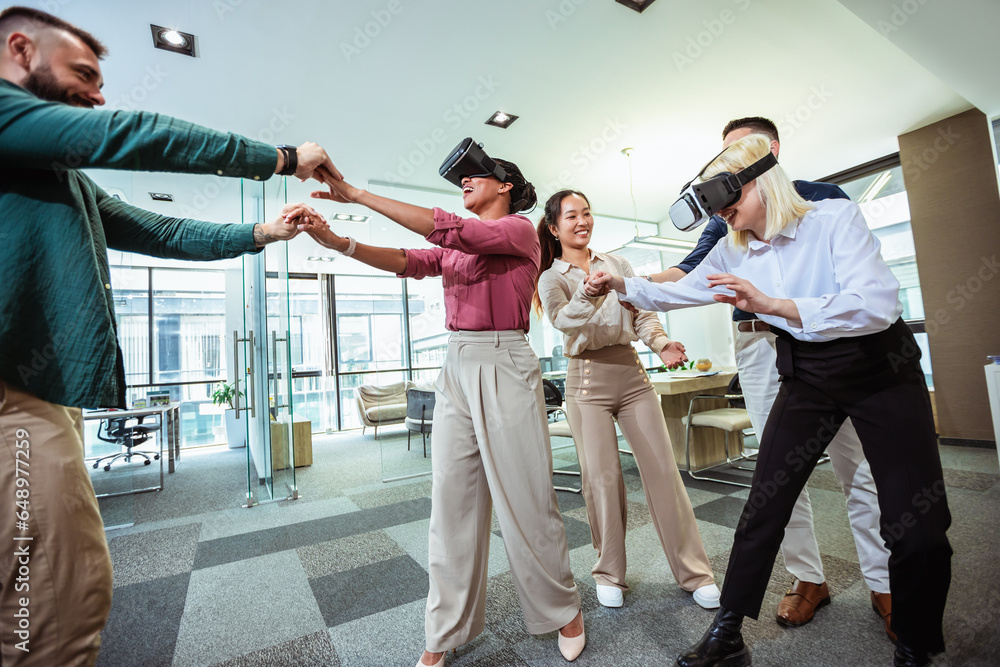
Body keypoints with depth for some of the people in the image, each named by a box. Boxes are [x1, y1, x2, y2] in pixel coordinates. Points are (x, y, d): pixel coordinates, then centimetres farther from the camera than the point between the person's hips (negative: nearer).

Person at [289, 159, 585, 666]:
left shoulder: (520, 231, 0)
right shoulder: (454, 248, 20)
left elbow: (449, 229, -14)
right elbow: (408, 262, 5)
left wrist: (359, 195, -11)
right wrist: (335, 240, -9)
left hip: (505, 368, -6)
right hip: (455, 372, 6)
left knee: (525, 501, 3)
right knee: (452, 502, 8)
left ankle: (563, 610, 28)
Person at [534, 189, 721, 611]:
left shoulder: (617, 263, 13)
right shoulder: (552, 279, 3)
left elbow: (642, 313, 9)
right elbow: (564, 320, -18)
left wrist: (661, 344, -10)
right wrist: (589, 291, -36)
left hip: (631, 374, 3)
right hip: (587, 381, -3)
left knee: (663, 470, 2)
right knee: (602, 477, 1)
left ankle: (694, 572, 18)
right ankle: (609, 573, 21)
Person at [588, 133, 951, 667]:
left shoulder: (836, 217, -15)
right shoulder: (733, 252, 0)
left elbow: (876, 305, -27)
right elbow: (676, 292, 8)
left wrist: (771, 303, -39)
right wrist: (621, 285, -5)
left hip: (882, 369, -2)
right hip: (805, 378, 3)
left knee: (918, 525, -3)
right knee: (764, 505, 1)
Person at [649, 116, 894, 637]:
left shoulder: (823, 197, 9)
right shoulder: (727, 218, 14)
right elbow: (689, 272, 2)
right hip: (759, 345, 2)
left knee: (857, 465, 3)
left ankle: (884, 584, 21)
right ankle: (808, 578, 20)